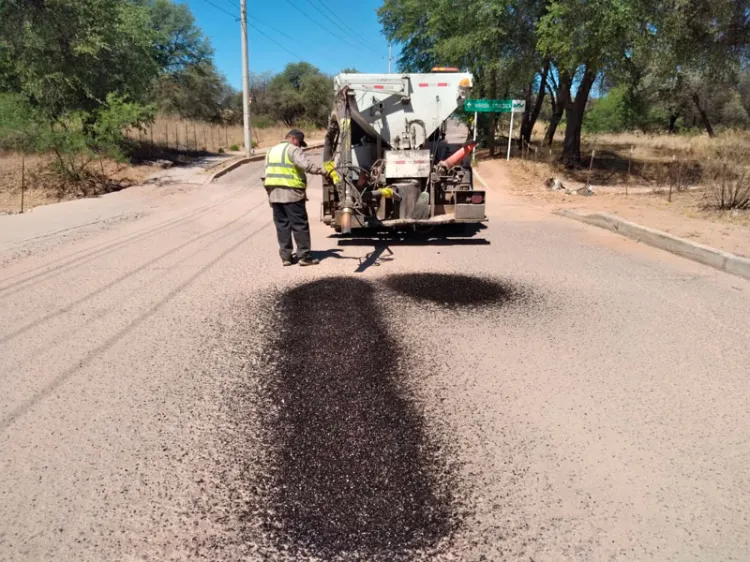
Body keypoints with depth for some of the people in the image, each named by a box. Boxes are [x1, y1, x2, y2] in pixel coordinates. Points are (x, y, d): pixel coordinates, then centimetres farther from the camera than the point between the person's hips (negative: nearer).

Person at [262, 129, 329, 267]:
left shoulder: (271, 151, 21)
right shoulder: (292, 150, -5)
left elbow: (266, 175, 21)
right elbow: (307, 165, -22)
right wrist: (322, 171, -16)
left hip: (274, 194, 7)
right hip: (291, 193, -7)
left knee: (282, 225, 10)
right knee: (300, 225, -1)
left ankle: (285, 256, 11)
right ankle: (304, 256, 0)